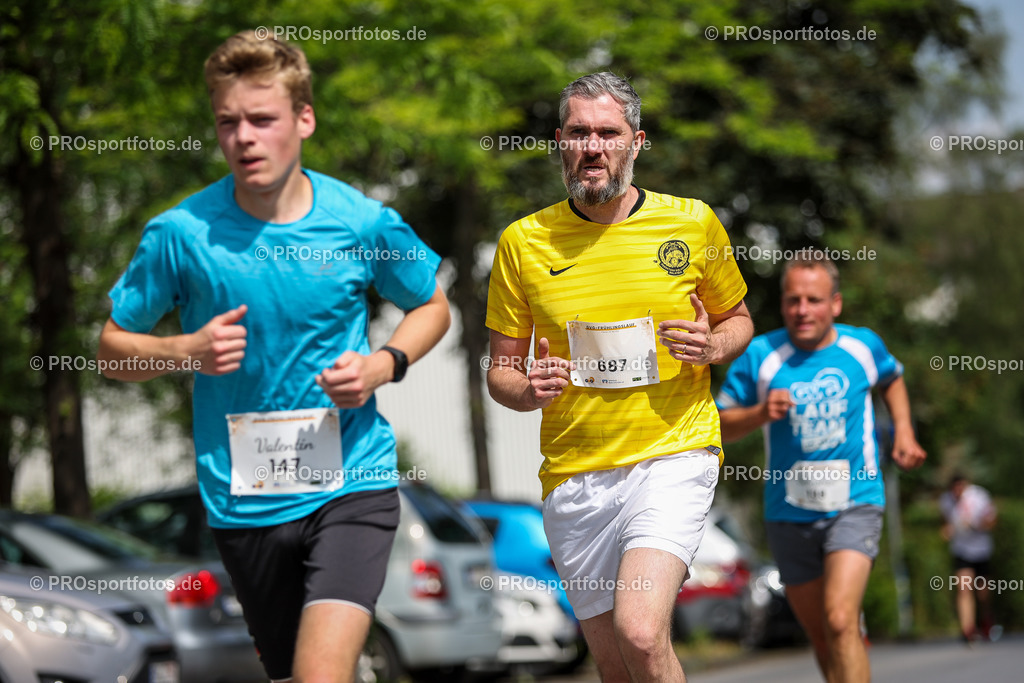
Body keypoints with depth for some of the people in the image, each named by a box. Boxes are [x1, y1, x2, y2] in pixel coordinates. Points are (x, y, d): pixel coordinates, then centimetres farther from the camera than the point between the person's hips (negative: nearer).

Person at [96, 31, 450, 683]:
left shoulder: (364, 224, -6)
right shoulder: (181, 233, -6)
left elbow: (431, 305, 13)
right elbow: (115, 347, 5)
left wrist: (385, 364, -6)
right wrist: (187, 351, -15)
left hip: (351, 481, -2)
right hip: (244, 500, 2)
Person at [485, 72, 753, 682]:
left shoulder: (692, 223, 2)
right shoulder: (523, 242, 3)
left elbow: (738, 320, 17)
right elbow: (500, 372, 10)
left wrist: (713, 345, -7)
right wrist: (528, 390, -13)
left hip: (674, 455, -2)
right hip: (574, 475, 2)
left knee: (641, 634, -24)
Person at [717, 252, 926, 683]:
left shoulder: (863, 346, 1)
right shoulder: (760, 355, -5)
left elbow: (892, 378, 25)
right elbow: (719, 426, 0)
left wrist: (903, 430, 11)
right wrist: (760, 413, -19)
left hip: (854, 505, -2)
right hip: (789, 514, 2)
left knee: (840, 620, -23)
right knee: (822, 639, 11)